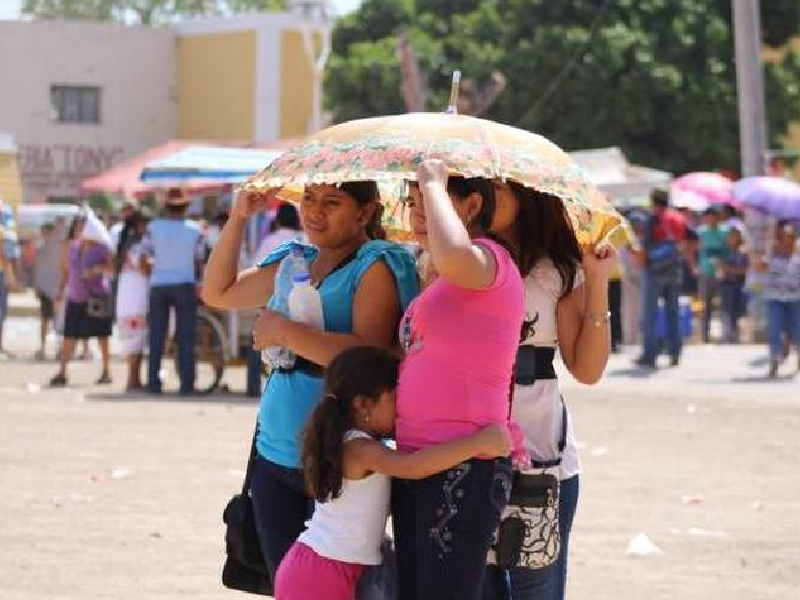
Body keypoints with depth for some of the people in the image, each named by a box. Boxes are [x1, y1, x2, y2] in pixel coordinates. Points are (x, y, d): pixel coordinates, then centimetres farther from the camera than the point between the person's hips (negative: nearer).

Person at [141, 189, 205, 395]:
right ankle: (187, 384, -4)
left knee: (156, 338, 5)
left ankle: (154, 383, 3)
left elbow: (143, 262, -2)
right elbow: (198, 262, 3)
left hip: (158, 285, 1)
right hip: (185, 285, -1)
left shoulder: (153, 228, -2)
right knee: (186, 337, 1)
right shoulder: (194, 229, -1)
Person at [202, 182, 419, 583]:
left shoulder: (376, 265, -8)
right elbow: (217, 292, 23)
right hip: (275, 455, 7)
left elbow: (369, 353, -22)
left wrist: (285, 332, -16)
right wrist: (239, 218, 12)